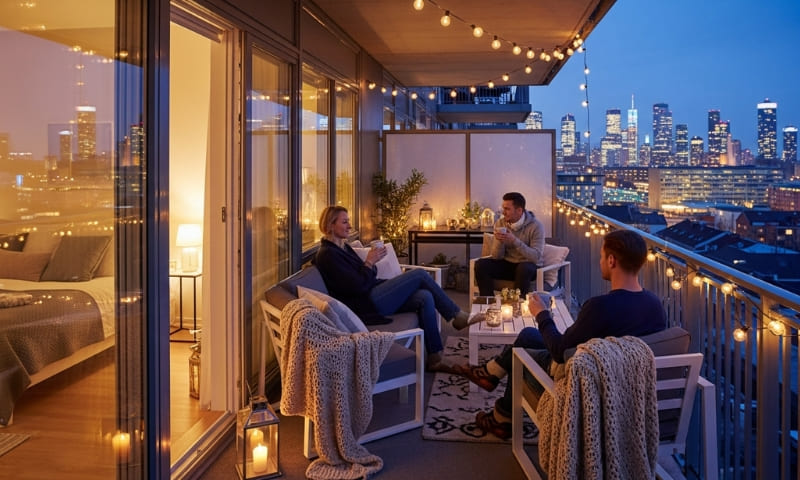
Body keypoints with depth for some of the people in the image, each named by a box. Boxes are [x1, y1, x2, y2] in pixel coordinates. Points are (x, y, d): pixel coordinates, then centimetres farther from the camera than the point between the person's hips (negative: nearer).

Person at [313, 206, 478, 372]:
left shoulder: (343, 247, 18)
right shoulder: (327, 254, -12)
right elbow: (357, 287, -19)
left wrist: (372, 261, 0)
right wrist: (370, 262, -11)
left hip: (374, 296, 9)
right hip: (365, 305, -9)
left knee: (425, 297, -10)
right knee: (420, 274, -11)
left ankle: (434, 358, -9)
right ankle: (457, 315, 3)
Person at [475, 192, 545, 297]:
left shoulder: (535, 225, -14)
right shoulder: (500, 223, -2)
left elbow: (536, 257, -24)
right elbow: (496, 256, -3)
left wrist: (514, 241, -32)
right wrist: (499, 241, -24)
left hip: (528, 266, -4)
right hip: (507, 264, 4)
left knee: (523, 268, -38)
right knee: (480, 265, -19)